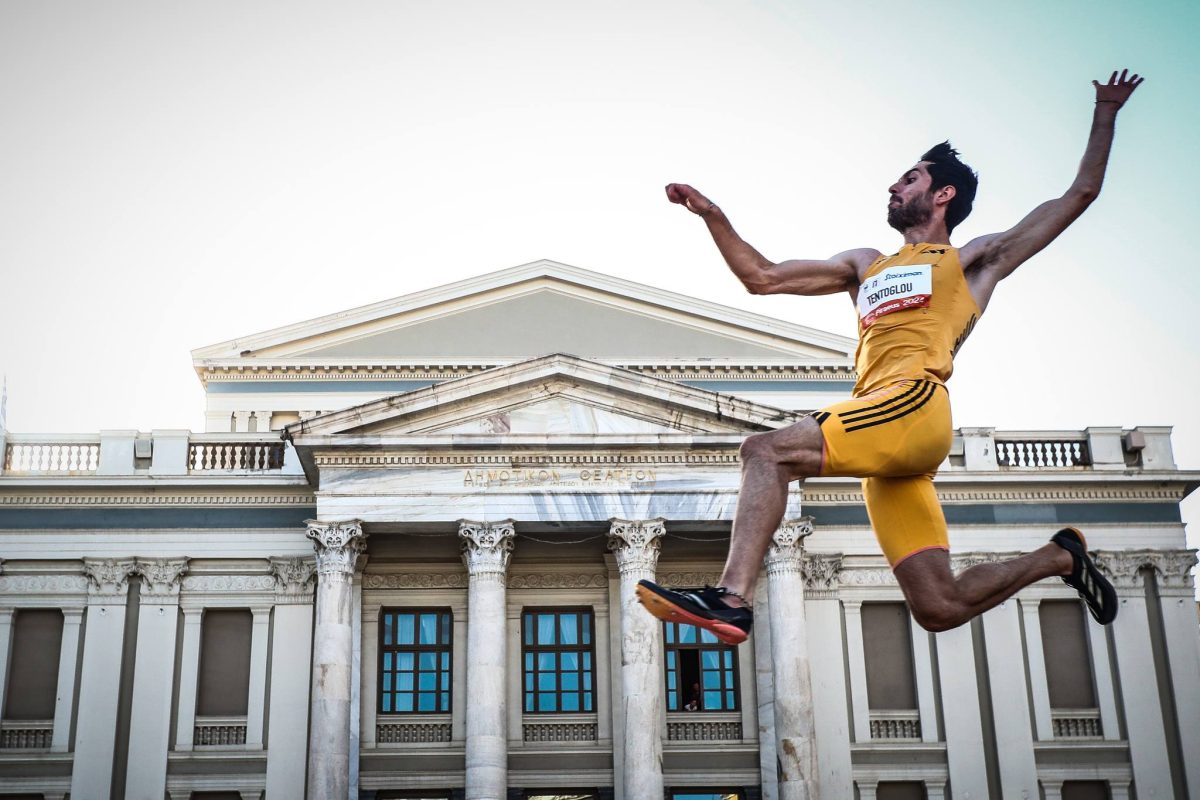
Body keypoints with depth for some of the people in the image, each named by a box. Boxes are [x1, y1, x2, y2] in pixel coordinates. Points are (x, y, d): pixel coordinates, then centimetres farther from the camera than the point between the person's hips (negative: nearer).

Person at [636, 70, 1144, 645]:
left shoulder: (972, 261, 21)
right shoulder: (865, 266, 35)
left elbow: (1081, 193, 24)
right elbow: (761, 278, 33)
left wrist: (1104, 114, 27)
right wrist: (713, 216, 25)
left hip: (914, 405, -6)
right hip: (881, 440, 6)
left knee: (767, 451, -24)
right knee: (939, 609, -1)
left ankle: (731, 599, -34)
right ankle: (1059, 557, 21)